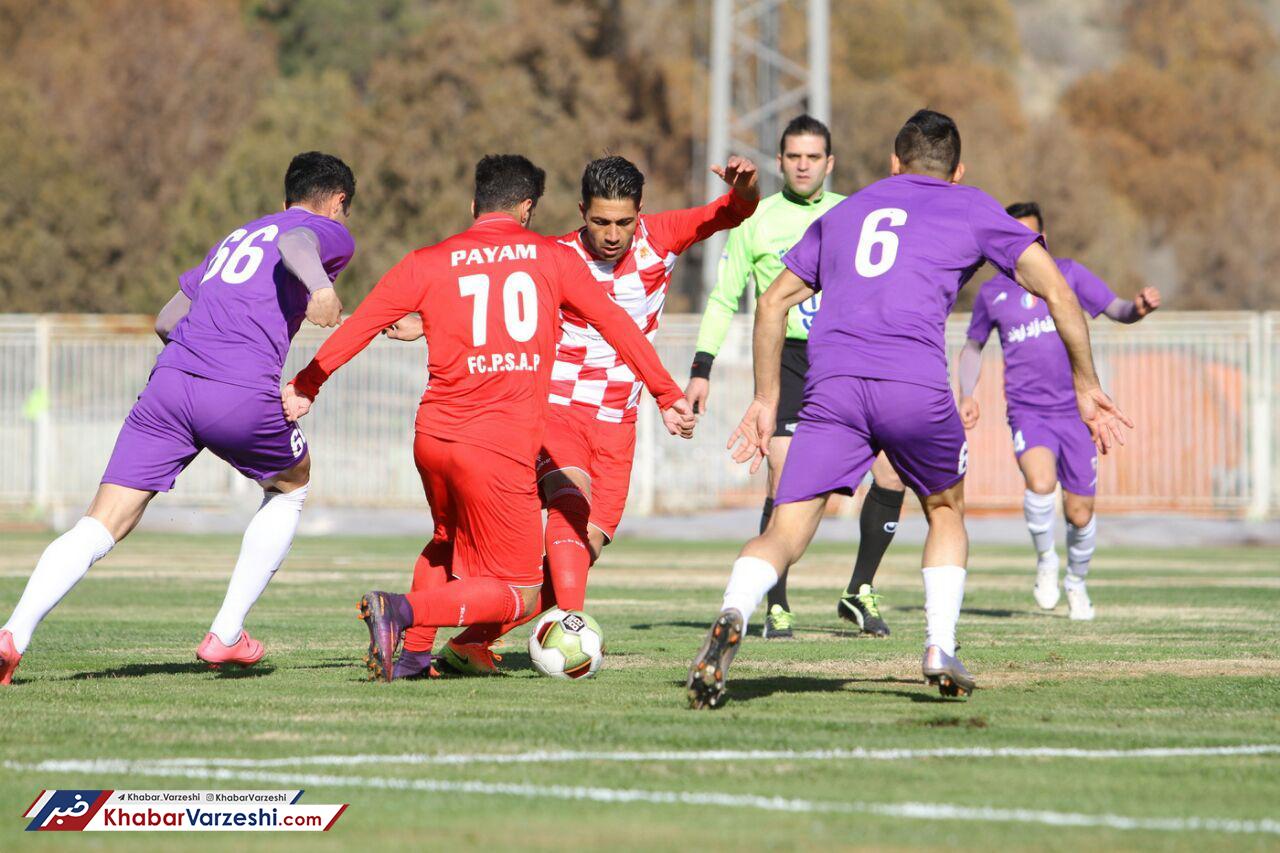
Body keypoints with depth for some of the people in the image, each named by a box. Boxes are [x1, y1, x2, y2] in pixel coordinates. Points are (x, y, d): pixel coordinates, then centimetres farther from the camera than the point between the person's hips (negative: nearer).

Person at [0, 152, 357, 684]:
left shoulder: (235, 238, 33)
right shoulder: (331, 232, 14)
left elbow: (166, 320, 34)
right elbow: (295, 243, -11)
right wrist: (320, 284, -31)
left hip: (169, 379, 5)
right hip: (244, 395, -5)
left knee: (102, 525, -2)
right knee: (292, 486, 26)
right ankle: (226, 636, 21)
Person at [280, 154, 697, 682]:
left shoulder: (428, 263, 8)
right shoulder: (550, 257, 6)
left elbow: (360, 324, 8)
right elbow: (616, 325, 8)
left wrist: (307, 384, 19)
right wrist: (667, 396, 15)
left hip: (433, 436, 4)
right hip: (500, 447, -4)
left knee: (449, 544, 32)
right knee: (518, 596, 2)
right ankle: (401, 611, -20)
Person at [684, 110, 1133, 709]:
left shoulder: (844, 212, 30)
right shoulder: (972, 209, 21)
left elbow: (773, 303, 30)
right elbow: (1056, 291, 14)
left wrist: (766, 399, 34)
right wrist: (1086, 386, 21)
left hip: (831, 387, 1)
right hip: (916, 386, -1)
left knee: (785, 533, -4)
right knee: (946, 513, 25)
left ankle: (733, 615, -33)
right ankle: (940, 650, 12)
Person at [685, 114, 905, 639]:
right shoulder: (757, 220, 4)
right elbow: (724, 297, 7)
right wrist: (701, 369, 0)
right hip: (787, 359, -2)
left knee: (894, 470, -8)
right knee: (784, 479, -16)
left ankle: (860, 594, 8)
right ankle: (777, 609, -5)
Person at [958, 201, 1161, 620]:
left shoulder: (1069, 274, 5)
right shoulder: (992, 294, 7)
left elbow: (1118, 310, 2)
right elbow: (972, 347, 21)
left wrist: (1140, 307, -22)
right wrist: (967, 395, 6)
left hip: (1074, 411, 1)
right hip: (1027, 412, -1)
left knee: (1080, 513, 3)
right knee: (1040, 483, -29)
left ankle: (1076, 582, 31)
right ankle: (1045, 560, -3)